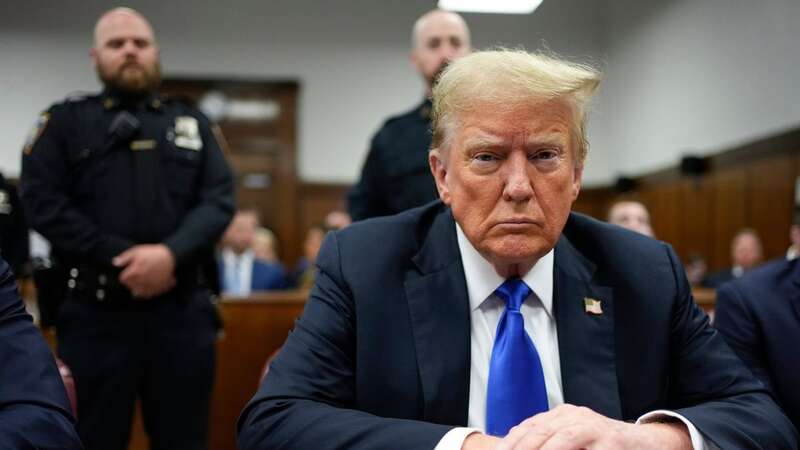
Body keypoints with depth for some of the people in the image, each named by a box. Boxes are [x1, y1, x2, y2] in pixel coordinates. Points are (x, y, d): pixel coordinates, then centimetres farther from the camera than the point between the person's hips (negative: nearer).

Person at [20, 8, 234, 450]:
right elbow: (43, 202, -3)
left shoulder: (192, 122, 16)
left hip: (183, 309, 2)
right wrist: (121, 260, -13)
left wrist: (171, 253, -15)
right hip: (96, 310, -2)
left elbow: (219, 199, 4)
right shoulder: (65, 120, 9)